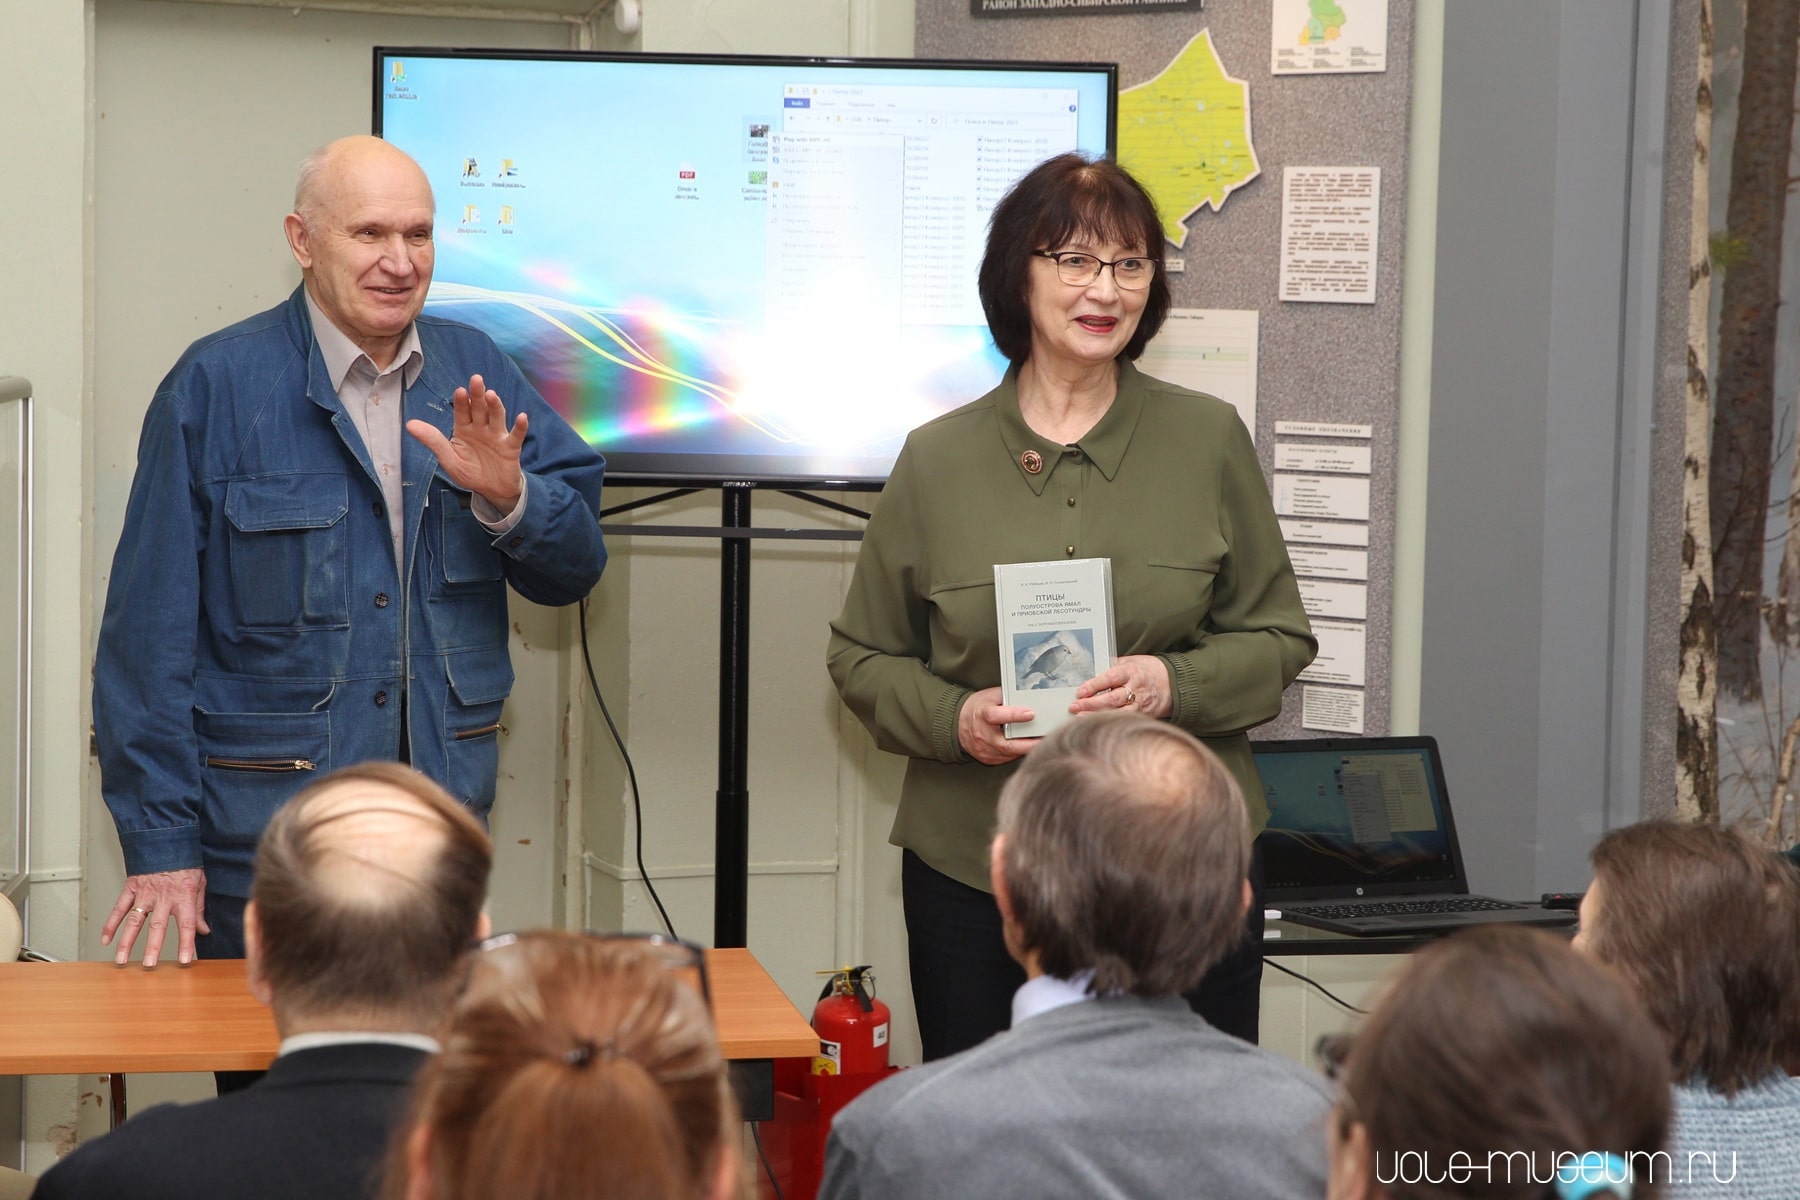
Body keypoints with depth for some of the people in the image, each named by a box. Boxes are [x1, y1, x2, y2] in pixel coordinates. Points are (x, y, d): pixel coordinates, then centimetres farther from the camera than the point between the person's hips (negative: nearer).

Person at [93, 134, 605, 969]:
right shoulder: (218, 385, -8)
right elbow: (150, 626, -9)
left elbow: (573, 570, 6)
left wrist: (506, 497, -17)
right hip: (263, 830, -4)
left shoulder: (477, 376, 5)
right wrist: (159, 843, -12)